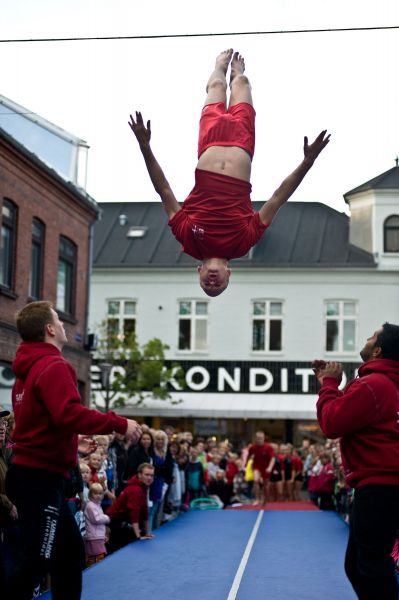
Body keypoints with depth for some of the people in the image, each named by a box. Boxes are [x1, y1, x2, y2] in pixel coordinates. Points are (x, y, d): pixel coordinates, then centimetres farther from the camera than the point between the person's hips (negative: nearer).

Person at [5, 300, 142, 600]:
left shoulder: (30, 368, 13)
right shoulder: (54, 367, -15)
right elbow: (69, 415, -27)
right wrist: (119, 424, -19)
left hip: (33, 473, 10)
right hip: (40, 476, -10)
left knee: (71, 550, 17)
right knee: (38, 559, -5)